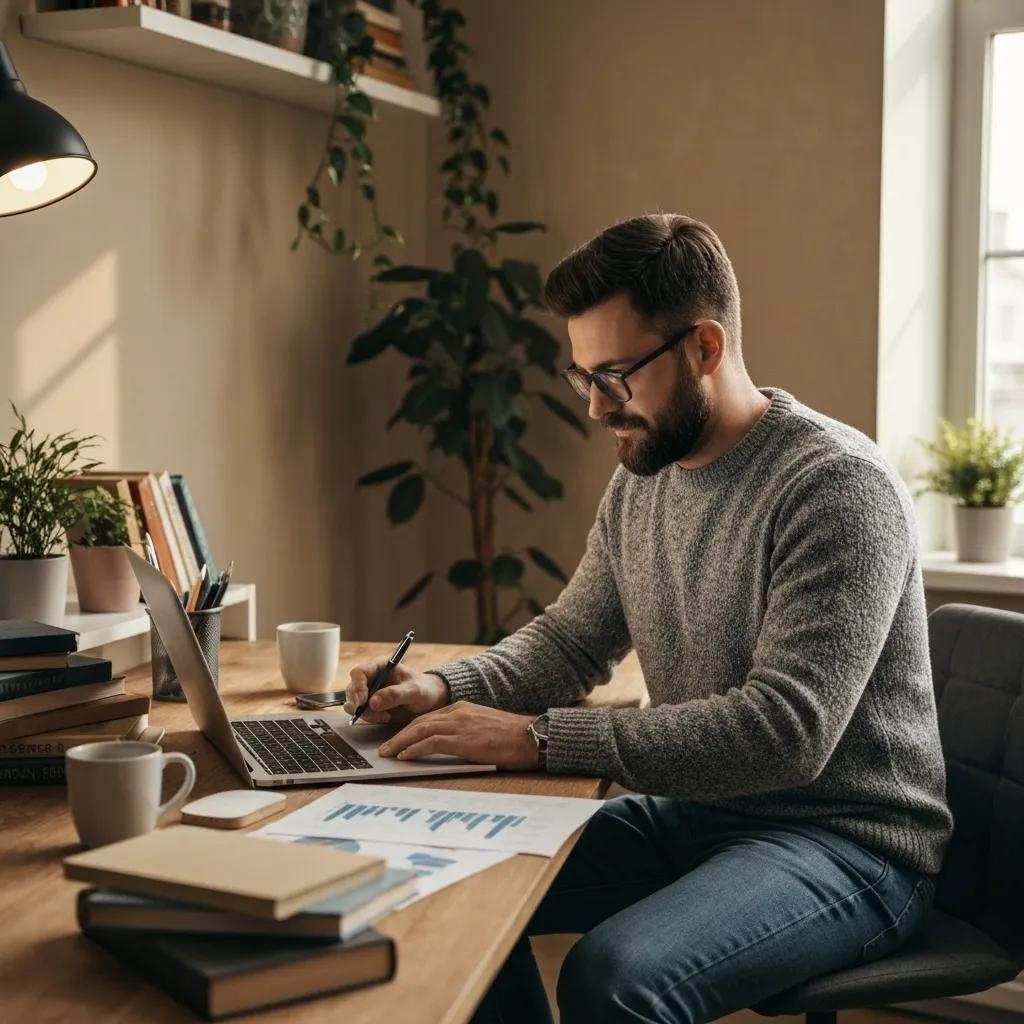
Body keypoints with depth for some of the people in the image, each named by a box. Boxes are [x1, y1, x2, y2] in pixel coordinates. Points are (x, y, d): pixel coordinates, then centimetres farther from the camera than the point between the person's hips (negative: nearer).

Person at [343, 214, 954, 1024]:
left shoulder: (837, 487, -20)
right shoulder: (641, 479, 5)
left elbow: (786, 732, -27)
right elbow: (570, 639, 16)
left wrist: (540, 738, -28)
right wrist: (446, 689, -5)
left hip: (847, 840, -7)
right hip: (692, 813, 8)